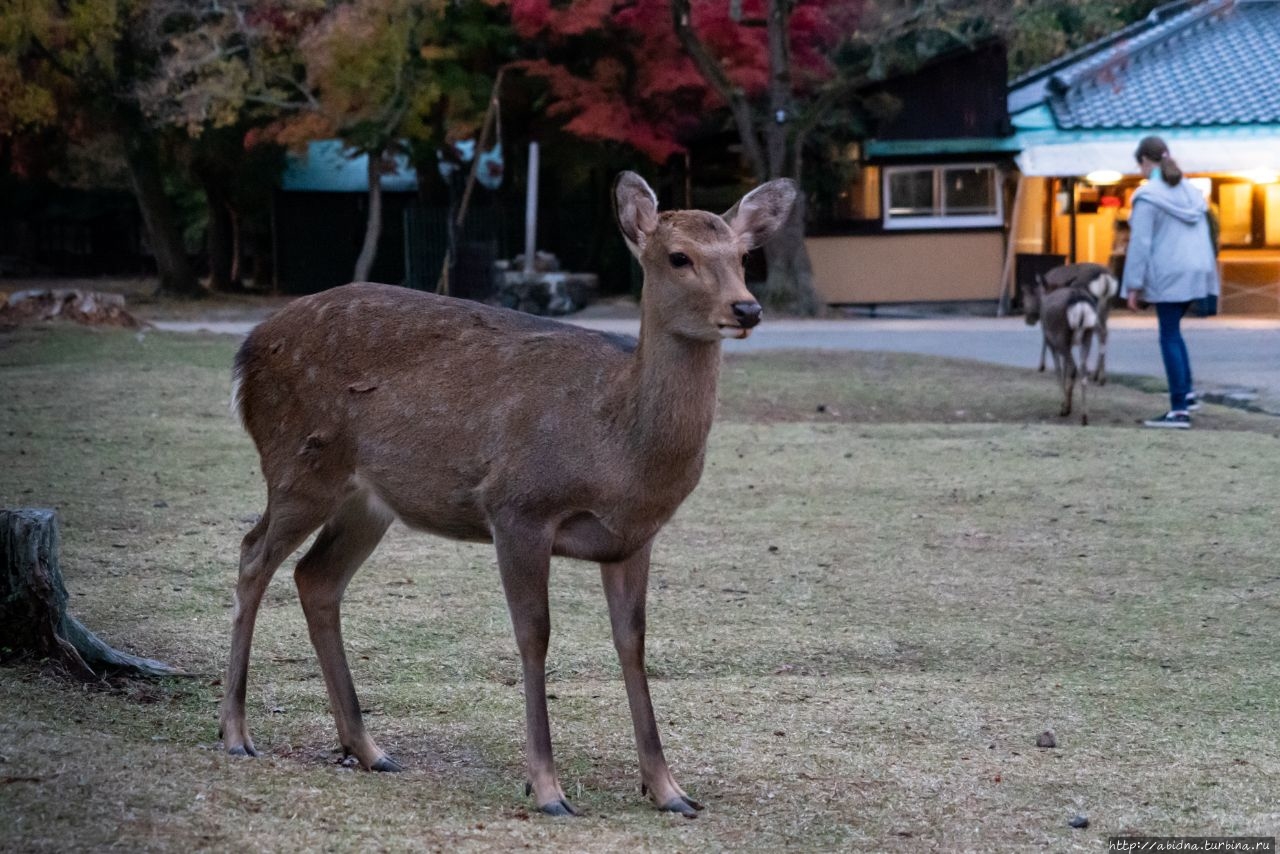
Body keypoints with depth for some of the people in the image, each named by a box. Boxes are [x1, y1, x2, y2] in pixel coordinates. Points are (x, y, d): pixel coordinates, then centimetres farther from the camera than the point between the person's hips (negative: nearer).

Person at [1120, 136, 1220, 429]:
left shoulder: (1147, 196, -10)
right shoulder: (1191, 191, 12)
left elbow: (1140, 243, -12)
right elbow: (1205, 236, 15)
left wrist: (1133, 286, -9)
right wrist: (1208, 276, 21)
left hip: (1168, 275, -7)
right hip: (1196, 272, 7)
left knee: (1170, 337, -2)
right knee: (1172, 331, 22)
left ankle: (1179, 410, -4)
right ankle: (1186, 394, 19)